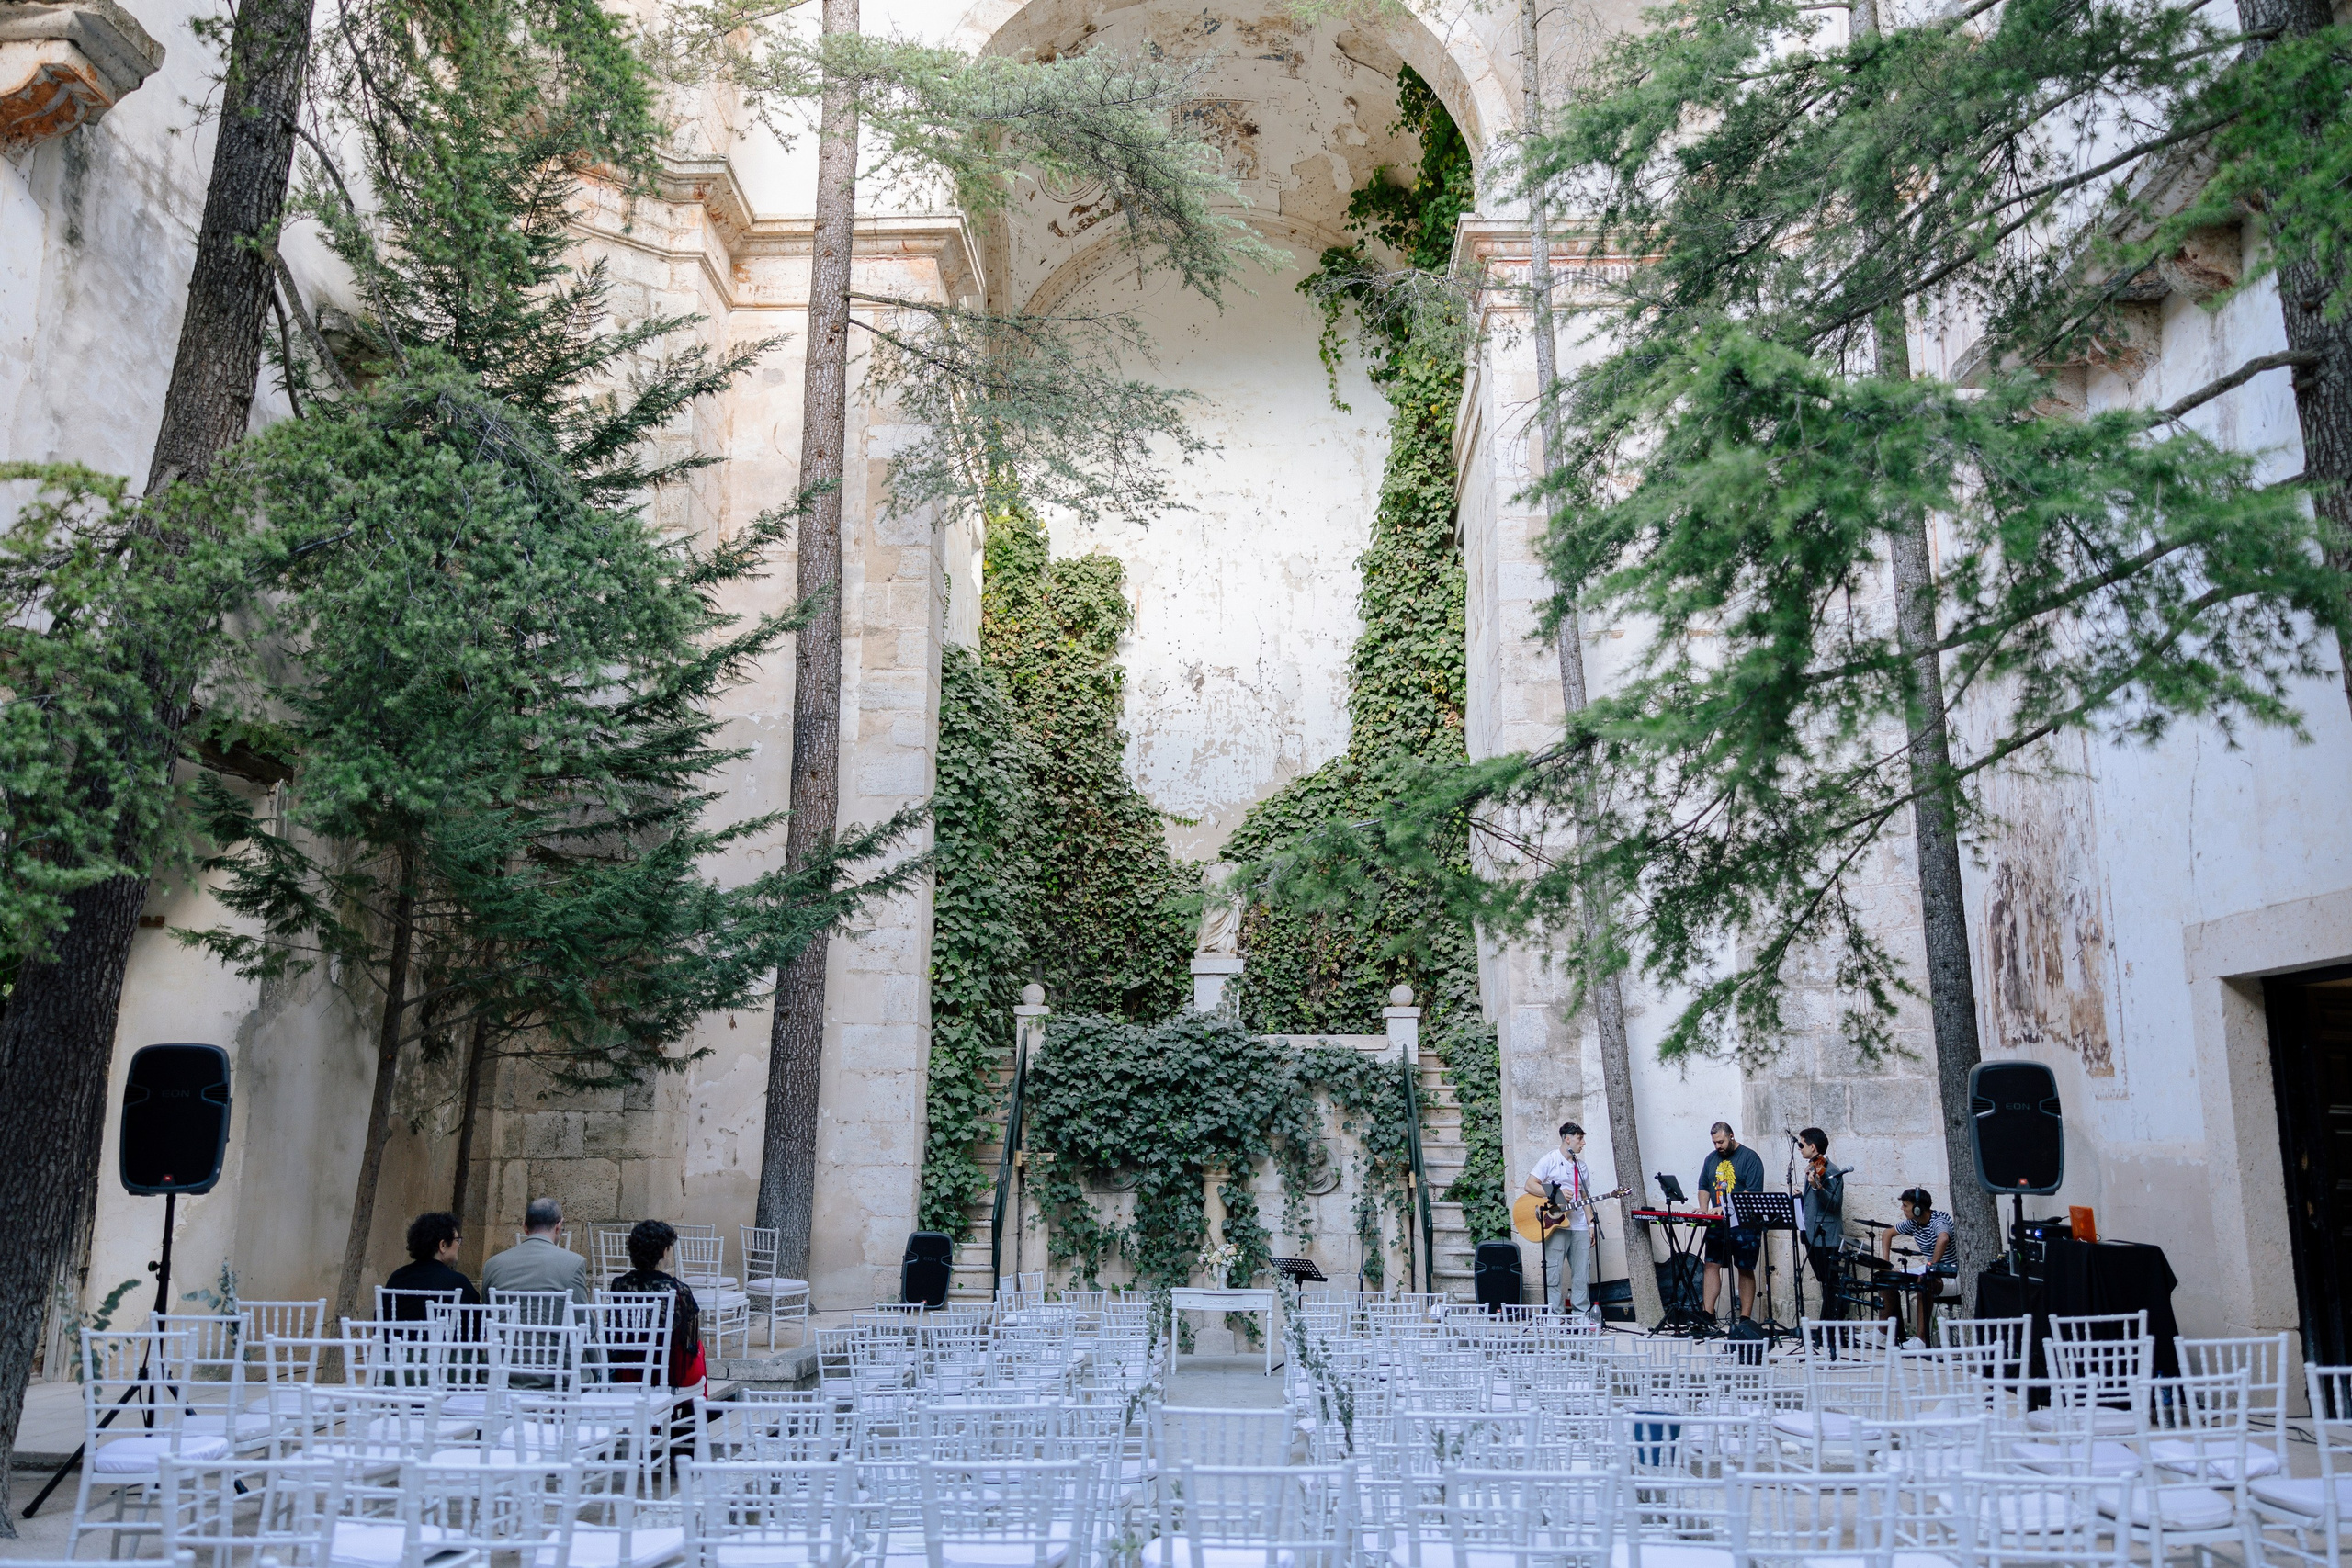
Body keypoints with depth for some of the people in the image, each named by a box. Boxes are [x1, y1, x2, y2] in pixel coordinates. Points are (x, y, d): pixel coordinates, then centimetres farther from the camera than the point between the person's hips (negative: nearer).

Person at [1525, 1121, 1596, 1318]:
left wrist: (1591, 1224, 11)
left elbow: (1585, 1198, 21)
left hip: (1579, 1227, 6)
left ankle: (1582, 1314, 11)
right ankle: (1553, 1315, -2)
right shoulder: (1550, 1160, -2)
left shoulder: (1581, 1166, 18)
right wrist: (1556, 1195, -17)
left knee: (1582, 1272, 5)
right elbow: (1530, 1185, -9)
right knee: (1554, 1272, -5)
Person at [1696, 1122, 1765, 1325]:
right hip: (1717, 1224, 6)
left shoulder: (1749, 1158, -6)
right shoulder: (1711, 1159, 15)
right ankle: (1708, 1313, 0)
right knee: (1712, 1265, -1)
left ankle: (1745, 1318, 3)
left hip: (1744, 1224, -6)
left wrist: (1727, 1207, -21)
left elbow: (1753, 1192, -14)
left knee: (1745, 1270, 1)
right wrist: (1704, 1210, 3)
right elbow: (1703, 1186, 20)